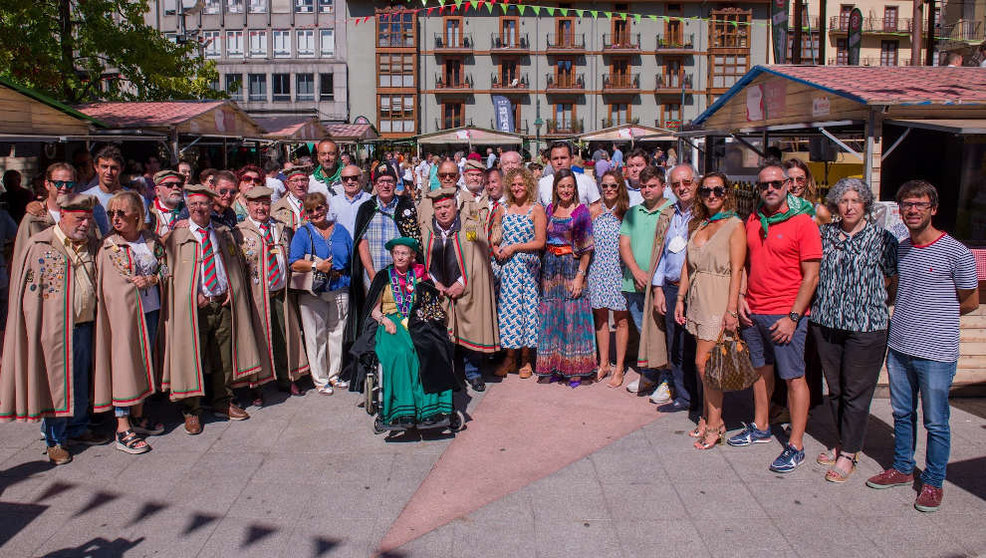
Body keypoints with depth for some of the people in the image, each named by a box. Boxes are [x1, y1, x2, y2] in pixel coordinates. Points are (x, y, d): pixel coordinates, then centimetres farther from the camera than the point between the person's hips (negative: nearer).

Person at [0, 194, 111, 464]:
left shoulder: (92, 245, 8)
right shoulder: (39, 246, -7)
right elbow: (29, 290, -6)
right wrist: (36, 328, -10)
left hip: (85, 324, 5)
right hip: (54, 328, -5)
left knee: (81, 380, 15)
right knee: (55, 381, 4)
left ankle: (78, 428, 31)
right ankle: (55, 440, 17)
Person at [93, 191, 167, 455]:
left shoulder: (151, 240, 4)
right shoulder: (109, 246, -5)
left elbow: (165, 269, 7)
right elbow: (106, 286, -4)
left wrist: (151, 279, -11)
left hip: (151, 309, 4)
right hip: (123, 310, -4)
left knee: (144, 360, 13)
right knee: (124, 361, -2)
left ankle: (138, 415, 28)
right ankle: (123, 429, 4)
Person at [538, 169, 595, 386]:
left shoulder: (581, 211, -4)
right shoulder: (549, 209, 10)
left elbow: (586, 248, -7)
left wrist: (580, 275, -14)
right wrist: (544, 268, 5)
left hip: (572, 267, -4)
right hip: (550, 268, 4)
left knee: (573, 315, -2)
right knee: (551, 316, 6)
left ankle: (574, 369, 5)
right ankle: (554, 367, 16)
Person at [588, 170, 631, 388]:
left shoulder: (626, 212, -1)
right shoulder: (595, 211, 8)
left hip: (619, 269, -3)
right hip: (598, 269, 3)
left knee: (621, 319, 0)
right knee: (600, 317, 7)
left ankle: (619, 367, 8)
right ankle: (604, 363, 18)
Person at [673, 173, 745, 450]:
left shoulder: (734, 225, -7)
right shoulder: (697, 224, 13)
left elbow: (736, 270, -12)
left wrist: (731, 310, -17)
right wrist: (680, 297, 10)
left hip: (719, 301, -6)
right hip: (697, 299, 6)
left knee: (704, 362, -7)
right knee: (704, 364, 9)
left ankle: (714, 424, 5)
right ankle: (708, 417, 19)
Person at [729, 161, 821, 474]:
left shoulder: (802, 222, -9)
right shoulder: (753, 221, 9)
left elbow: (811, 276, -11)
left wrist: (793, 317, -15)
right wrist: (740, 298, 6)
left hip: (786, 315, -6)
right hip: (752, 312, 6)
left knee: (793, 377, 0)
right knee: (761, 369, 17)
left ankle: (796, 446, 8)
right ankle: (760, 428, 32)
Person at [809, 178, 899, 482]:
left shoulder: (882, 238, -1)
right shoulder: (825, 233, 8)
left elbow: (892, 279, 4)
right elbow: (812, 271, 17)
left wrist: (868, 303, 1)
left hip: (866, 327, -4)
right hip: (825, 322, 4)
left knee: (856, 391, 1)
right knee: (835, 388, 13)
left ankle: (848, 454, 11)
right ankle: (843, 442, 29)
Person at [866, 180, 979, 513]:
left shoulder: (956, 253, -10)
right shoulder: (900, 249, 7)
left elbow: (970, 301, 1)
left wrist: (935, 317, 4)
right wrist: (909, 316, 11)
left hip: (936, 353, -5)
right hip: (899, 348, 6)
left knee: (935, 423, 5)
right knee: (902, 415, 17)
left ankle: (933, 482, 21)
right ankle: (902, 469, 32)